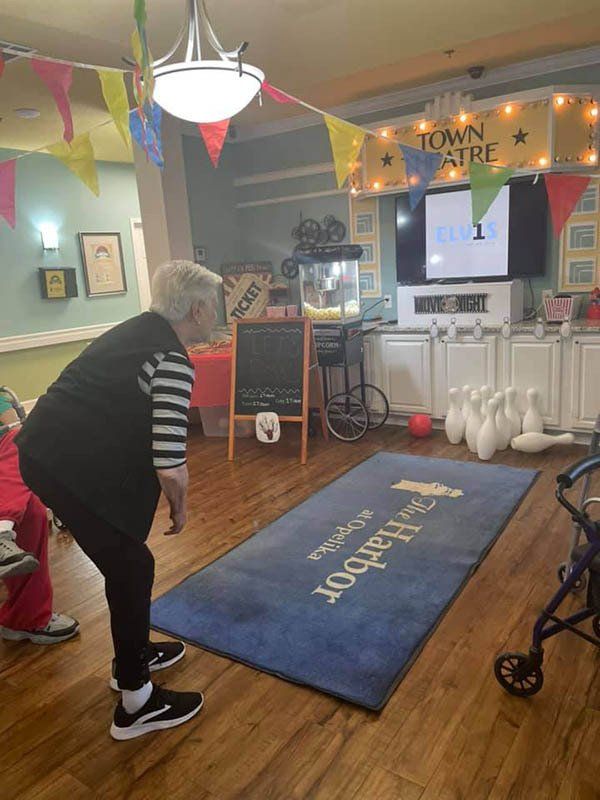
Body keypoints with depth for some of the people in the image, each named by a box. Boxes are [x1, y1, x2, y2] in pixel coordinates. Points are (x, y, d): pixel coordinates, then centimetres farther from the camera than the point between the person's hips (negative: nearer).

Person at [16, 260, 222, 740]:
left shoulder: (139, 330, 10)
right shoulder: (173, 363, -19)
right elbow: (170, 470, -23)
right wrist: (180, 508, -1)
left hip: (49, 447, 10)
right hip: (73, 467, -10)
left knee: (124, 559, 22)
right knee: (132, 569, 3)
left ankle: (134, 655, 42)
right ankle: (137, 705, 19)